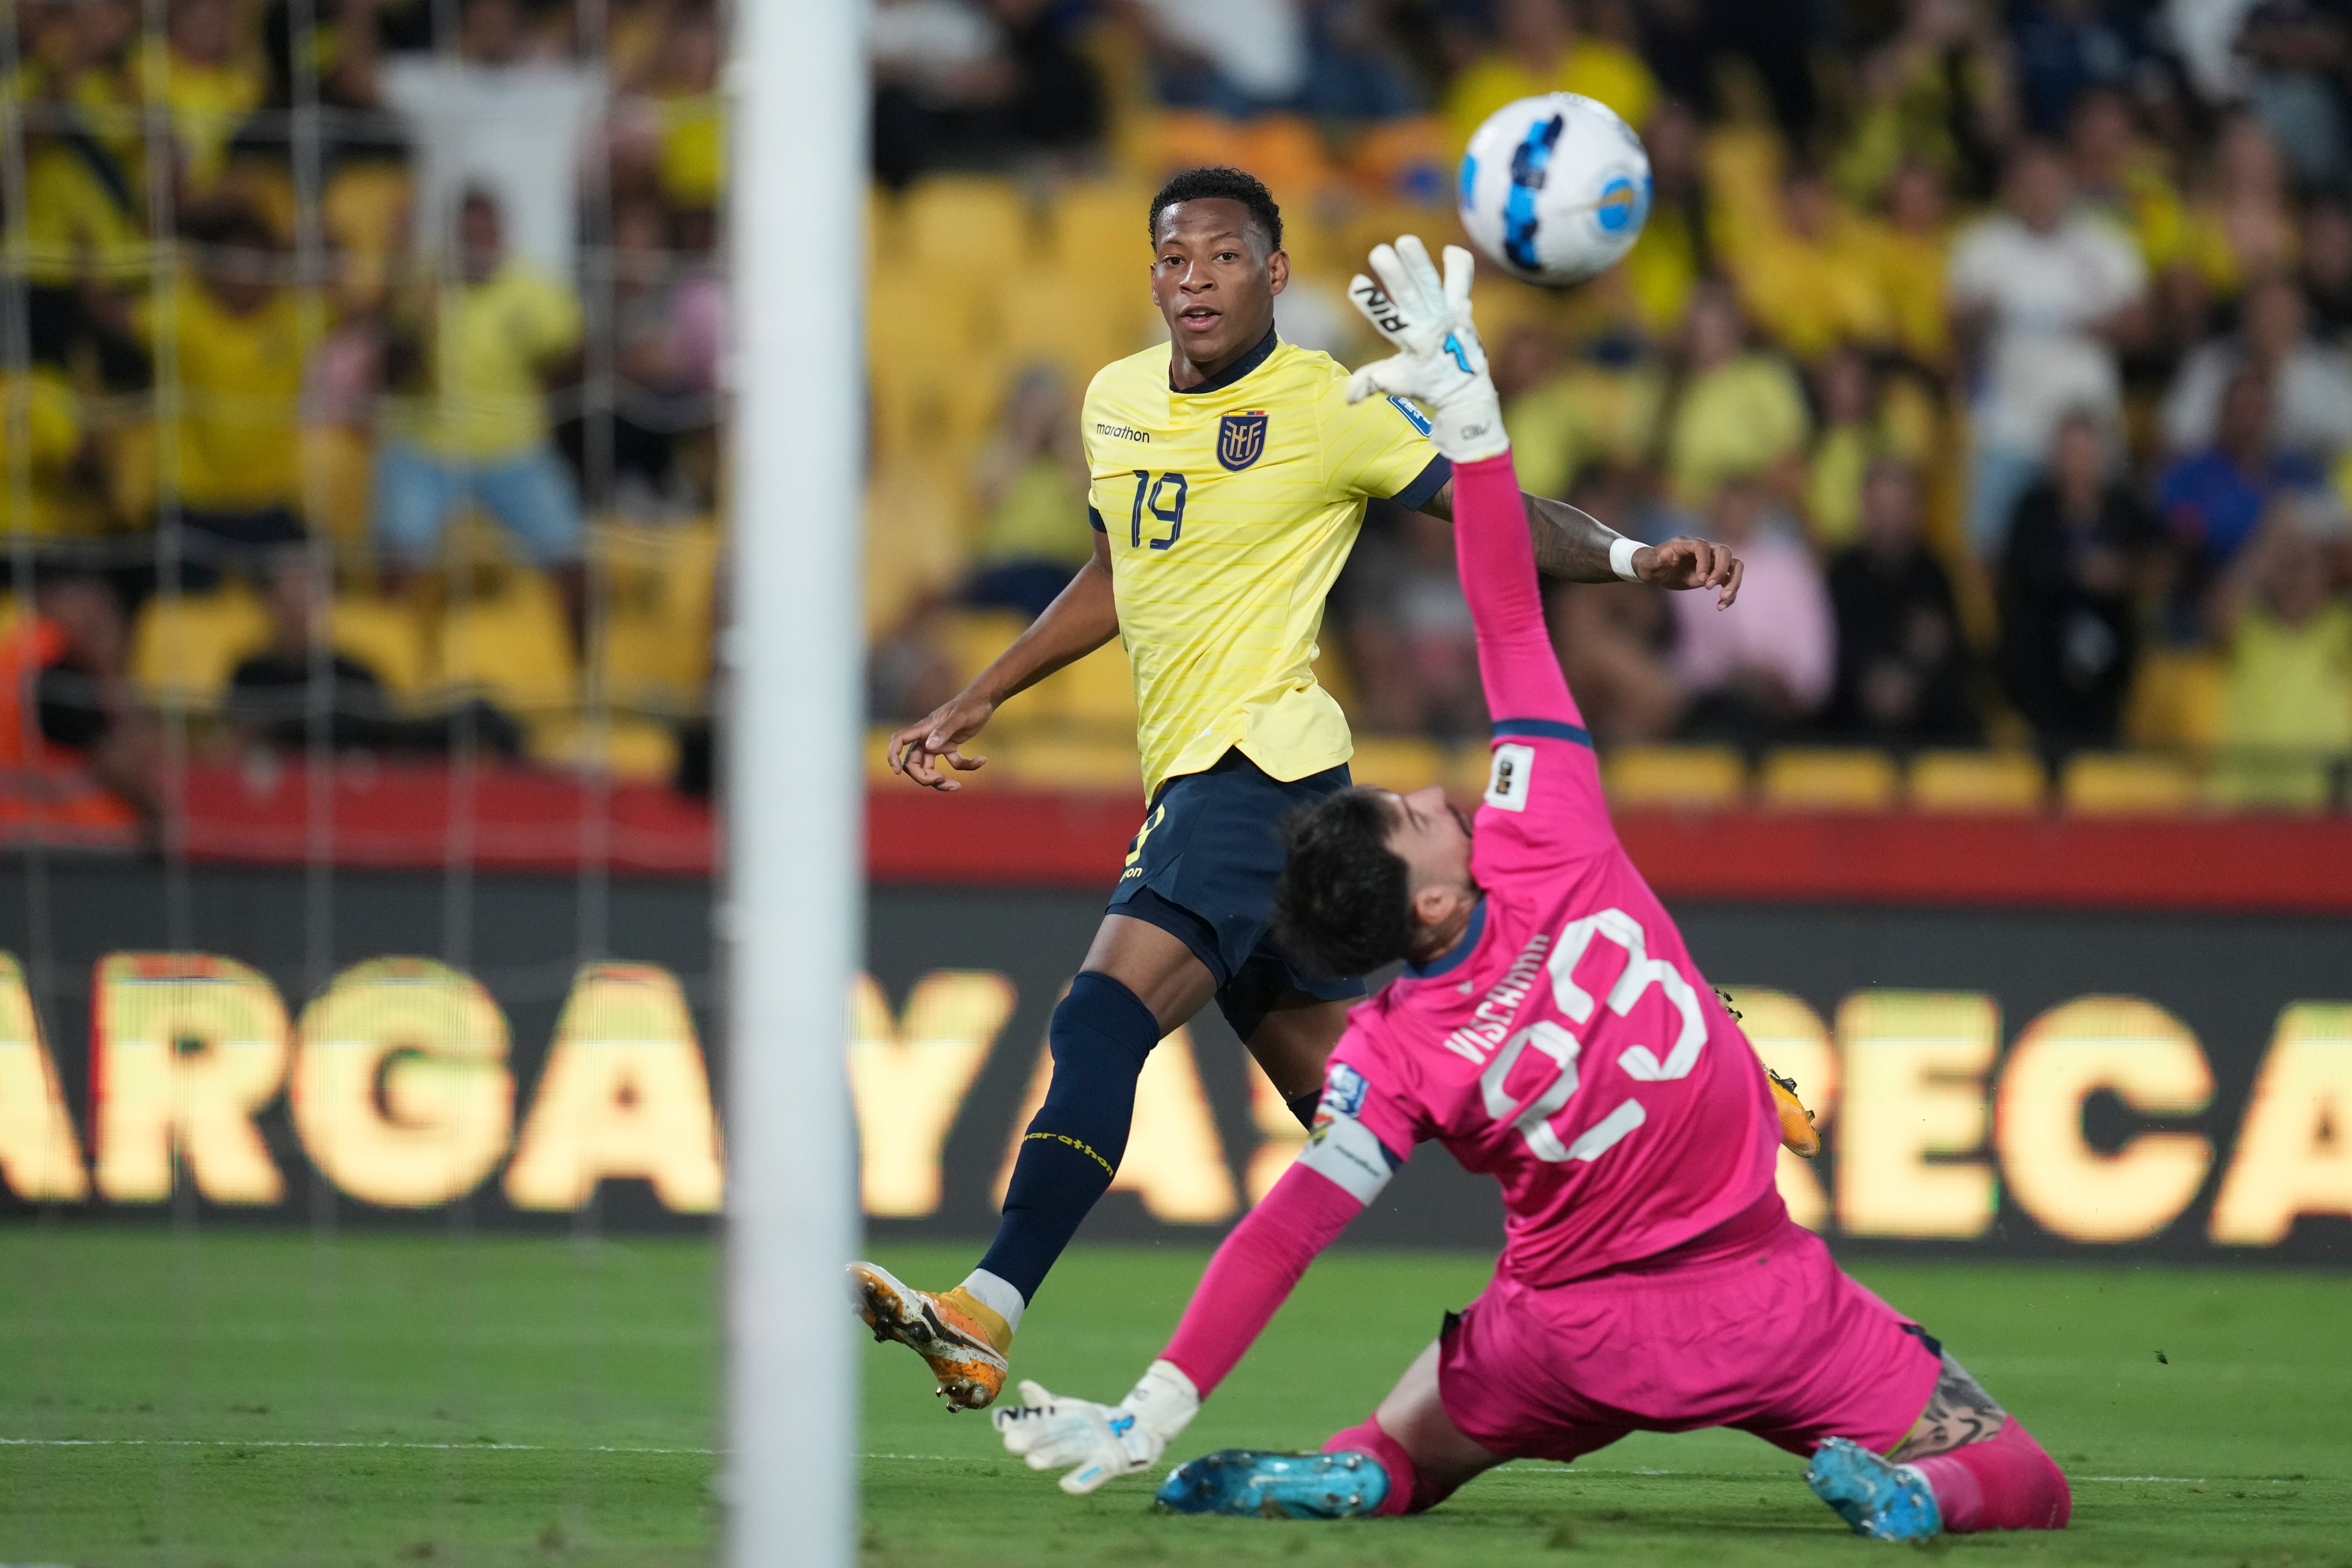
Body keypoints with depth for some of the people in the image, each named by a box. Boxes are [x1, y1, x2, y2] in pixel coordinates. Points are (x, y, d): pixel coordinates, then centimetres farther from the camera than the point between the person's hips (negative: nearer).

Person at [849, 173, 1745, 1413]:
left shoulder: (1329, 407, -6)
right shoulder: (1115, 401, 14)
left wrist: (1631, 558, -21)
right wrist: (976, 702, 32)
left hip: (1259, 759, -8)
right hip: (1190, 783, 8)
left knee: (1101, 1021, -22)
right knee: (1337, 1088, 11)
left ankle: (984, 1322, -29)